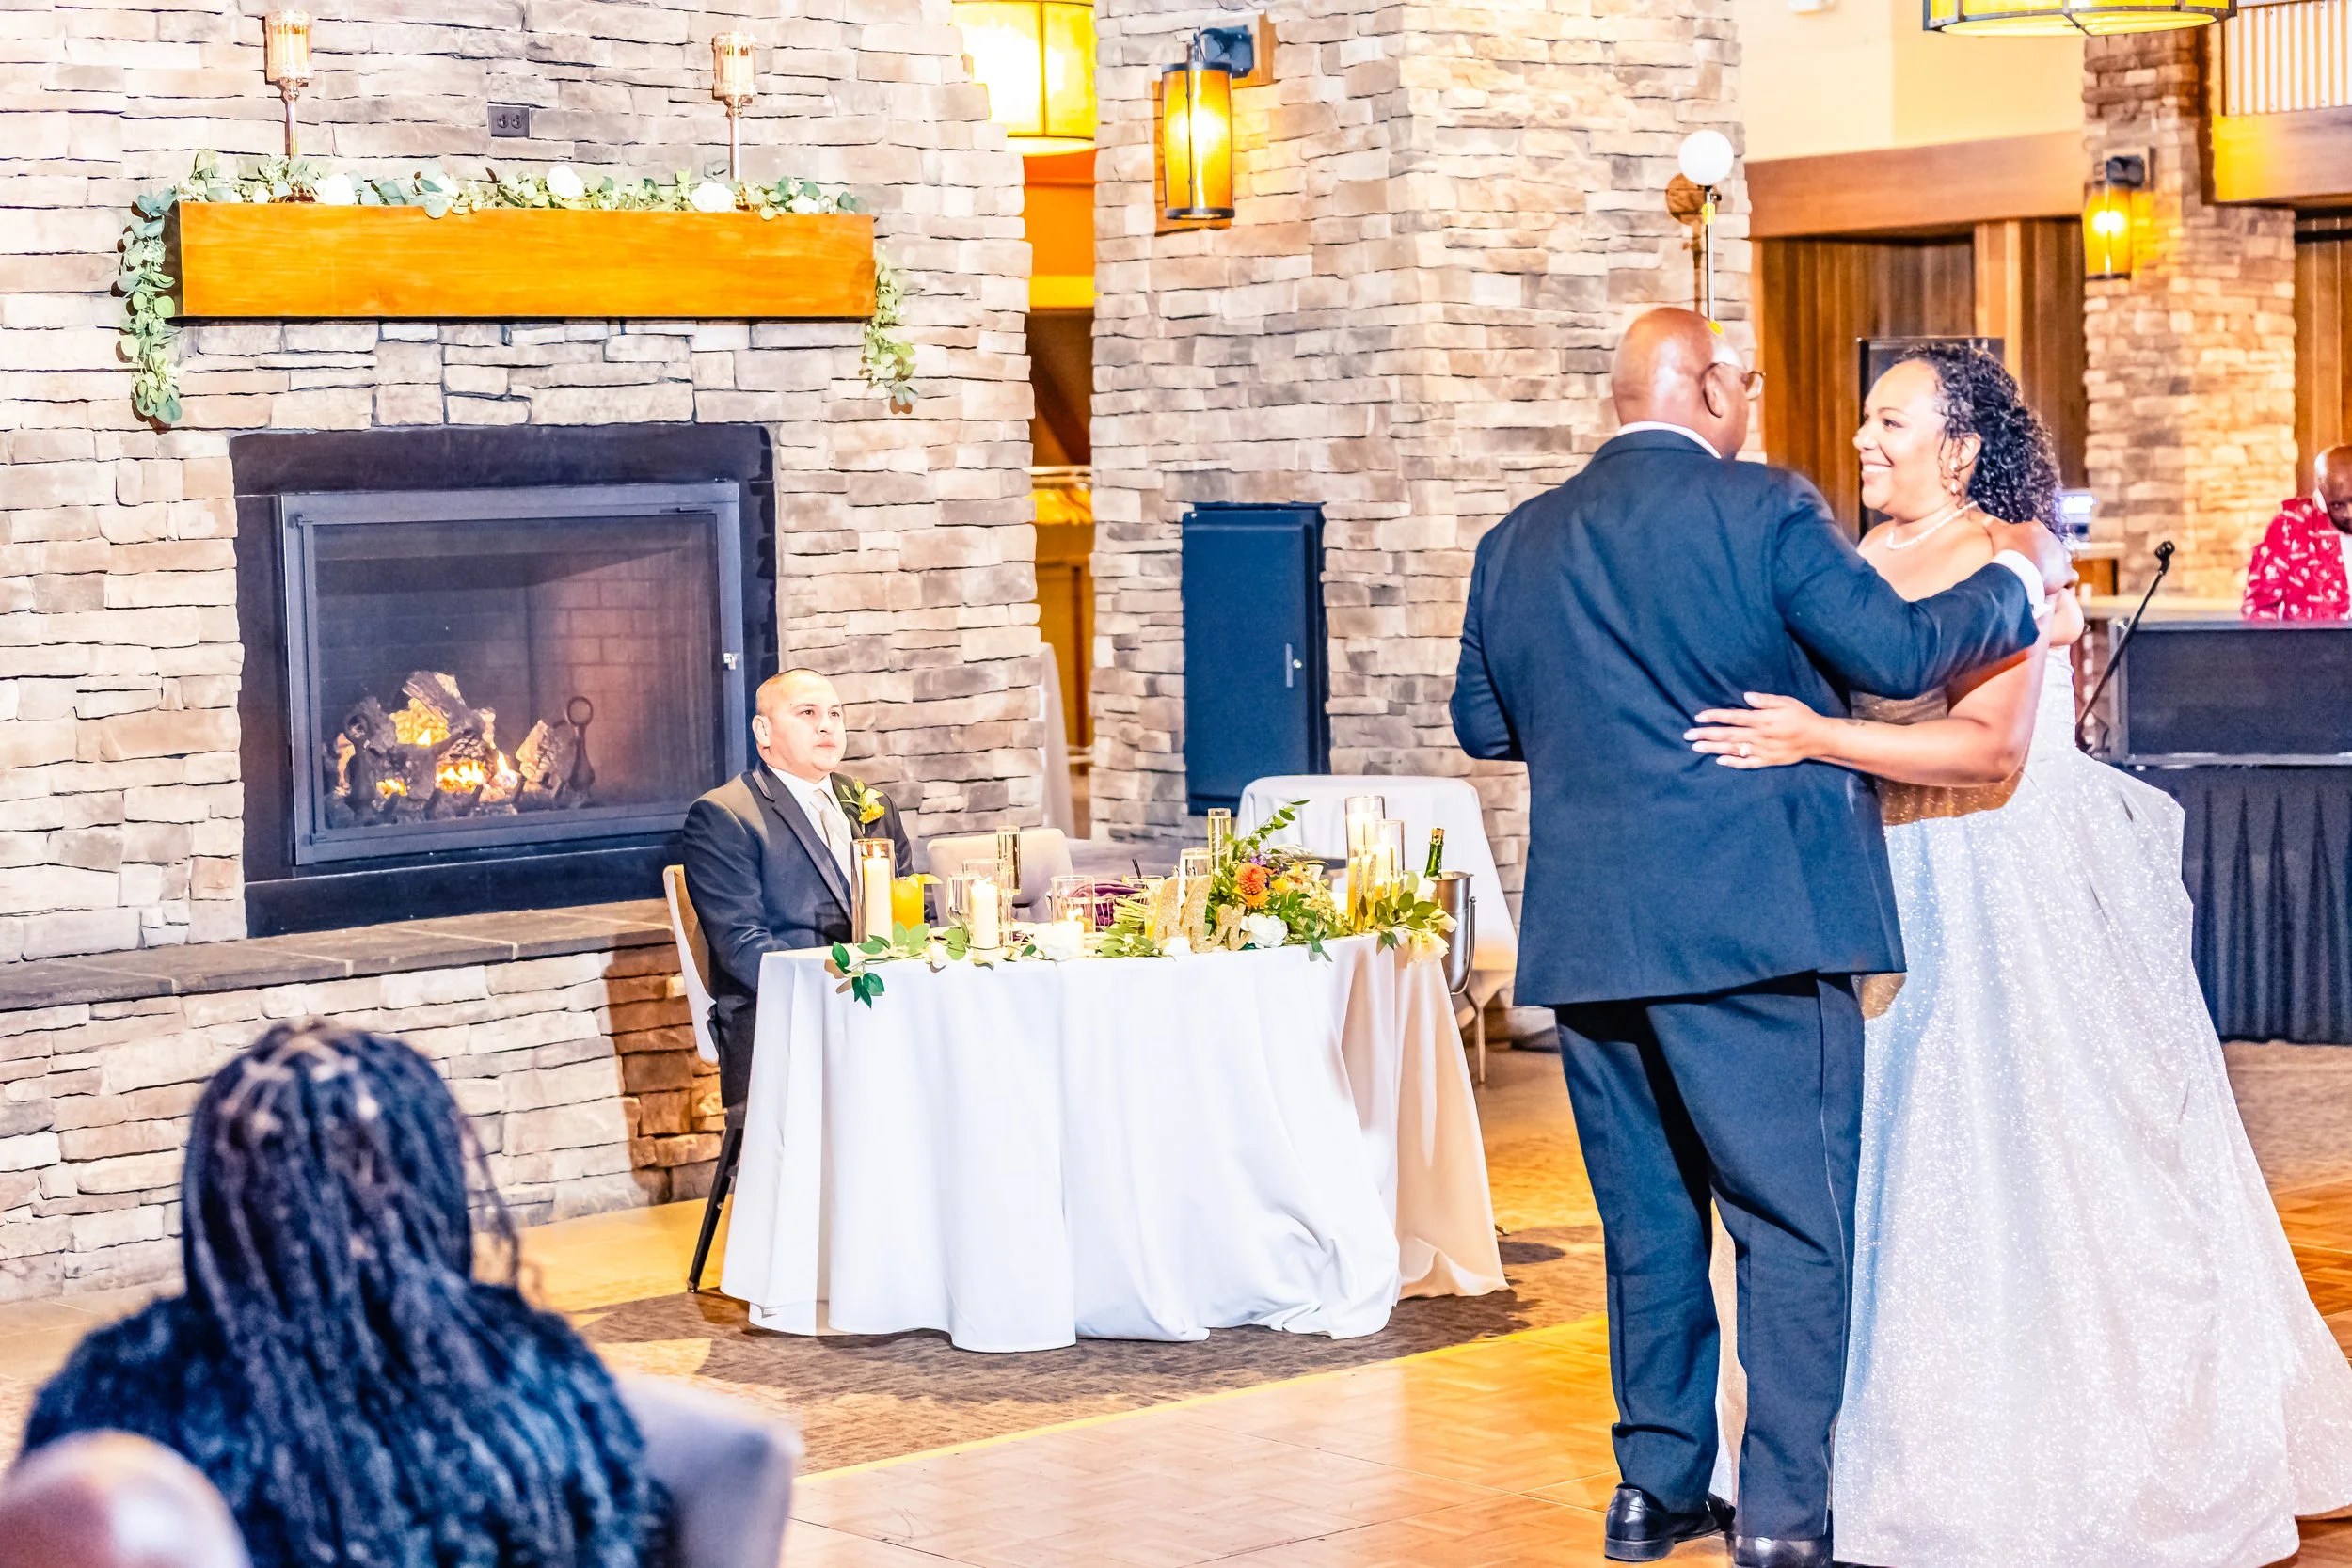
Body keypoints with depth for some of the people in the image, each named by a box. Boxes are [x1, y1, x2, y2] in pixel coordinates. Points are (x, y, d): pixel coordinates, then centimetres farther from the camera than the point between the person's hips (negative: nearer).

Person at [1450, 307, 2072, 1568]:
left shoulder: (1516, 544, 9)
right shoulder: (1763, 511, -8)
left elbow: (1480, 721, 19)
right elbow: (1898, 652, -11)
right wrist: (2020, 576, 5)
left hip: (1585, 936, 6)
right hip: (1754, 929, -6)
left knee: (1647, 1221, 16)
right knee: (1794, 1224, 1)